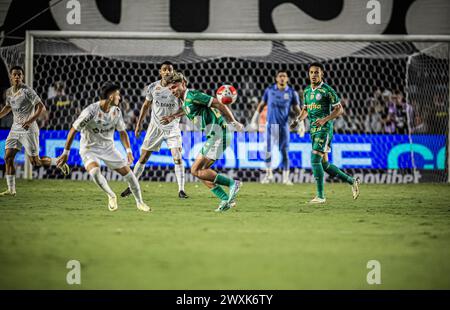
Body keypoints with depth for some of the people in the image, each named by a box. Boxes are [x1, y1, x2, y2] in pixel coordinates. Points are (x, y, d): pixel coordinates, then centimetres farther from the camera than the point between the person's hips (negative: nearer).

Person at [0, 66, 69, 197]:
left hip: (28, 130, -7)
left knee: (35, 162, -4)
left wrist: (30, 121, -28)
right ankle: (11, 190, 3)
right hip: (15, 129, 7)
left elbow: (42, 107, -18)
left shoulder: (27, 91, -14)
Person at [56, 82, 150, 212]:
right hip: (89, 149, -5)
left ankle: (139, 202, 17)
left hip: (108, 148, 5)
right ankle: (111, 196, -10)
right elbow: (73, 130, -17)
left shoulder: (116, 111, -5)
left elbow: (122, 131, 8)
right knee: (94, 171, -33)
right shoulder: (90, 111, -24)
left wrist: (128, 151, -3)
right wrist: (66, 153, -14)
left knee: (127, 171, -3)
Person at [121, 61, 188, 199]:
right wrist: (139, 124, 10)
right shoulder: (153, 87, -4)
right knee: (143, 158, 4)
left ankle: (181, 190, -10)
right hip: (155, 127, 2)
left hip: (172, 127, -2)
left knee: (177, 158, -16)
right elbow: (146, 105, 10)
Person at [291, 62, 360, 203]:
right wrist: (298, 120, 6)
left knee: (315, 160, -16)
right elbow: (305, 109, 26)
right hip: (313, 130, 8)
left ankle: (320, 196, -11)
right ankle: (352, 181, 24)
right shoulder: (307, 91, 13)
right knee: (324, 164, 10)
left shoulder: (327, 90, -9)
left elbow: (339, 109, -8)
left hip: (324, 129, -8)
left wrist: (325, 119, -20)